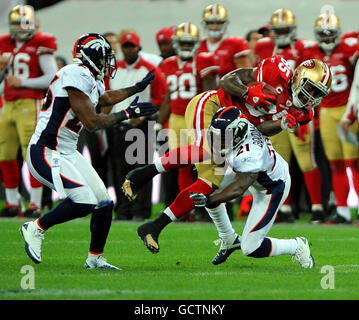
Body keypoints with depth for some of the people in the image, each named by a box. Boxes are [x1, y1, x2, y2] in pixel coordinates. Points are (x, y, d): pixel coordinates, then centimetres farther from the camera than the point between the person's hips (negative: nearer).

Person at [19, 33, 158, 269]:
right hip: (46, 154, -10)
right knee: (84, 202, -21)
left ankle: (95, 259, 22)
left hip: (68, 153, 10)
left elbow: (105, 98, 35)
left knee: (104, 203, 7)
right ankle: (36, 228, -2)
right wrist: (127, 114, -13)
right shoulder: (77, 77, -20)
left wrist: (138, 88, 42)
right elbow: (92, 122, -22)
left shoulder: (90, 79, 11)